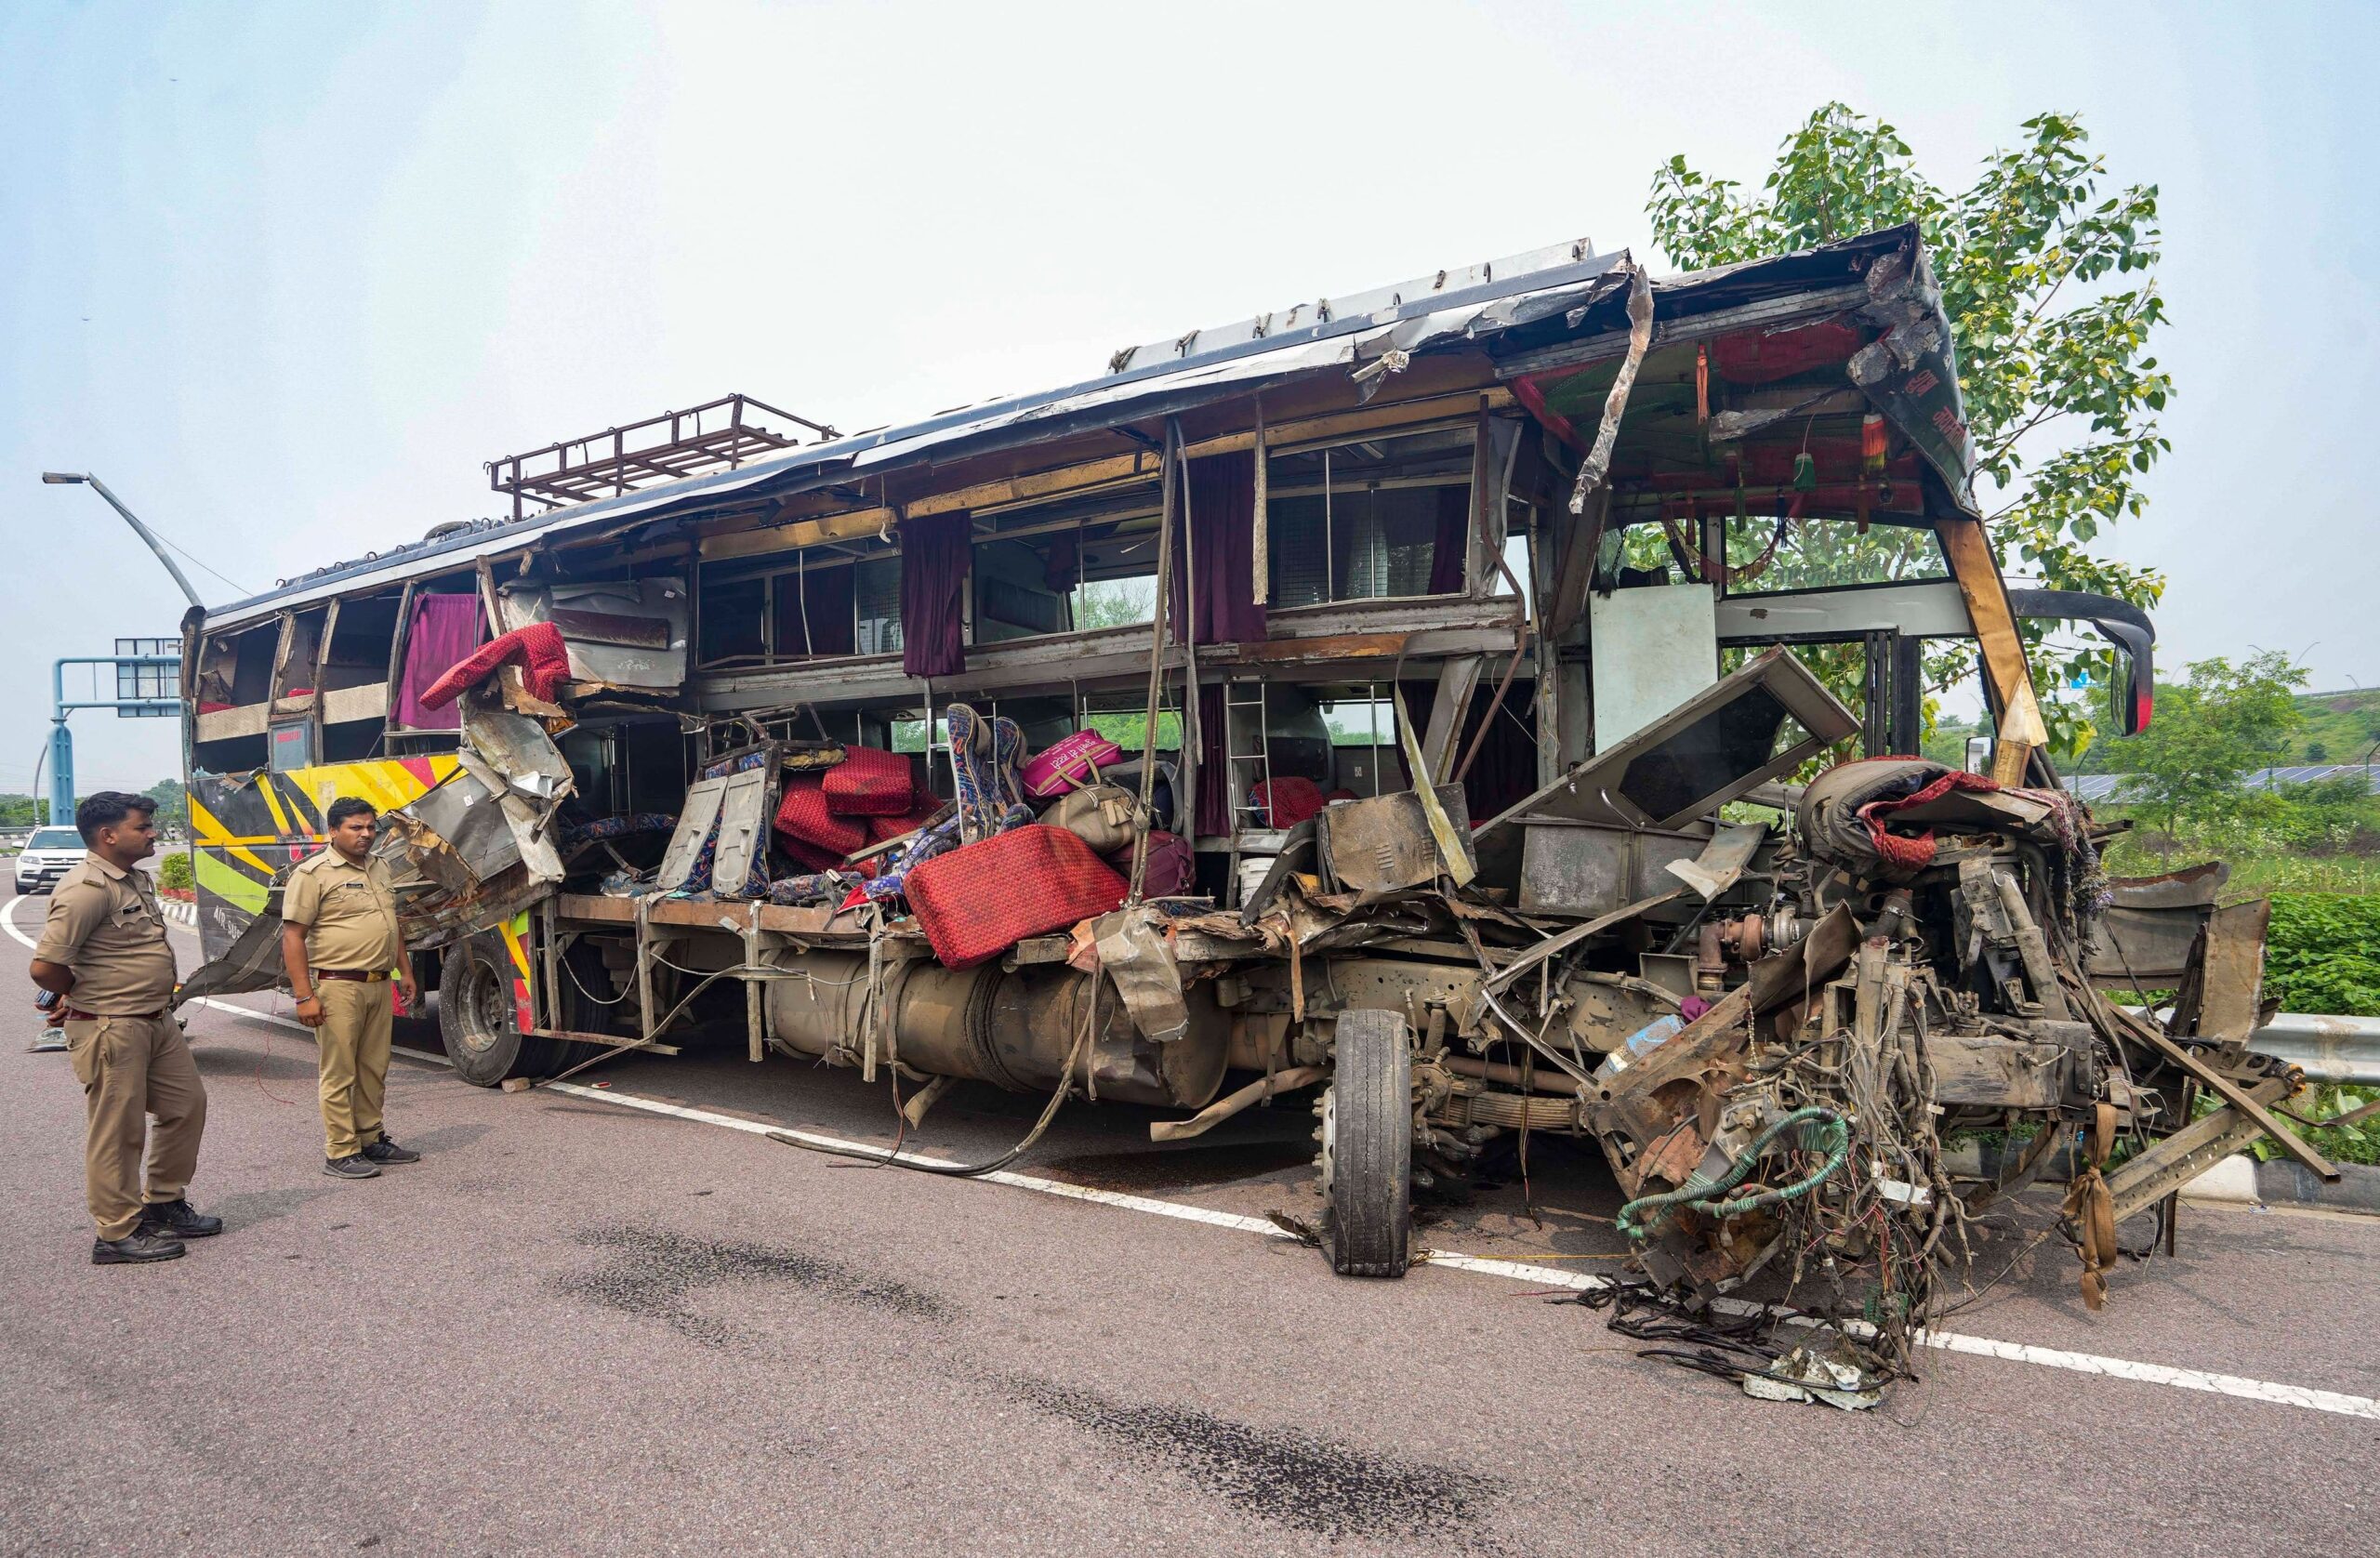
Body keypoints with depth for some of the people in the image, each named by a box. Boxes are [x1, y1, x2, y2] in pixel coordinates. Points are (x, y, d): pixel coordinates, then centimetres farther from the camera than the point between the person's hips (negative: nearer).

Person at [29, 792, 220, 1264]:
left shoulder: (137, 879, 11)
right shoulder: (87, 889, -20)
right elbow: (45, 967, -23)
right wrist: (87, 997, -4)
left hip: (156, 1021, 9)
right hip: (111, 1029, -9)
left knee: (186, 1105, 16)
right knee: (117, 1131, 0)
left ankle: (163, 1204, 30)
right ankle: (118, 1235, 12)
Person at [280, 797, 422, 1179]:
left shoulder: (379, 867, 15)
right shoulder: (313, 873, -9)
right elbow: (293, 936, -13)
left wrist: (405, 971, 21)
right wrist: (304, 996, -18)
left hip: (379, 985, 7)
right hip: (338, 987, -7)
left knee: (374, 1070, 14)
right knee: (340, 1074, -1)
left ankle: (371, 1139, 25)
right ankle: (340, 1153, 6)